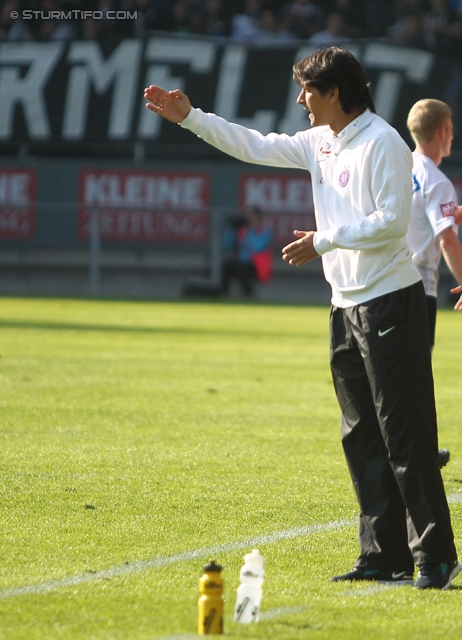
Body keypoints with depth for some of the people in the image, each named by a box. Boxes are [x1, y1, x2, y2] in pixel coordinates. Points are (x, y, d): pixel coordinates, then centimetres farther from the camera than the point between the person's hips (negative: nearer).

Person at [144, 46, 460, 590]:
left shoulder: (382, 142, -13)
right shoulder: (319, 142, 13)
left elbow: (392, 220, -19)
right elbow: (255, 146, 21)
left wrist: (323, 242, -16)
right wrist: (189, 117, 17)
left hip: (390, 304, -9)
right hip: (347, 306, 9)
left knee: (405, 436, -10)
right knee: (361, 438, 8)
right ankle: (385, 557, 12)